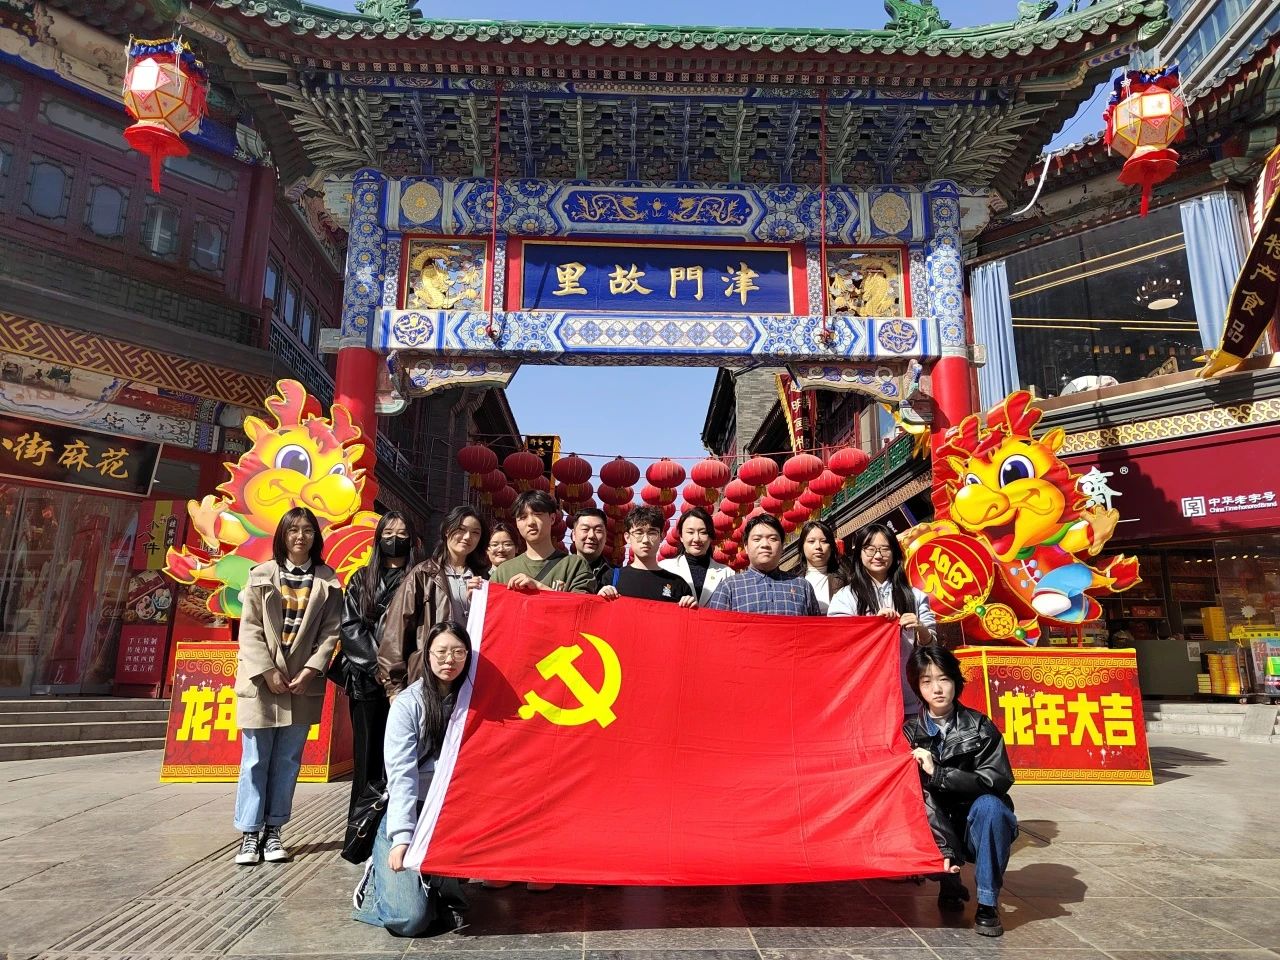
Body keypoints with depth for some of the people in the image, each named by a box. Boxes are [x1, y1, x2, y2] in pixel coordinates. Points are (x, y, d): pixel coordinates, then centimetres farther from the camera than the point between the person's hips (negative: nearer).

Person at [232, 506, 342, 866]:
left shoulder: (328, 582, 5)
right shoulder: (261, 575, 3)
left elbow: (330, 632, 0)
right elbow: (250, 629, -2)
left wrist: (310, 670, -11)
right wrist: (268, 671, -11)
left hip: (303, 684, 1)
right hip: (261, 680, -1)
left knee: (287, 761, 8)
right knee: (255, 760, 4)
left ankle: (273, 830, 19)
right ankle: (250, 832, 14)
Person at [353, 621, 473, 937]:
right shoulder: (407, 704, -11)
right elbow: (401, 775, -17)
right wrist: (402, 836, -25)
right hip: (409, 813, -3)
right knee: (410, 918, -16)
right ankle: (379, 877, 16)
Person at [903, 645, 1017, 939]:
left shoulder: (979, 726, -8)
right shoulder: (910, 732, -8)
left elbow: (998, 780, -19)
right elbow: (922, 797, -15)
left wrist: (938, 773, -27)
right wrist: (944, 850, -27)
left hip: (980, 829, -1)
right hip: (937, 832, 1)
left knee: (989, 803, -32)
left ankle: (988, 903, -17)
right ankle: (950, 883, 1)